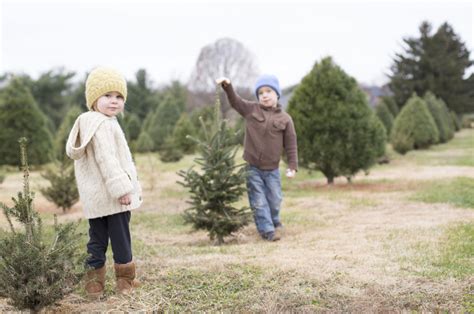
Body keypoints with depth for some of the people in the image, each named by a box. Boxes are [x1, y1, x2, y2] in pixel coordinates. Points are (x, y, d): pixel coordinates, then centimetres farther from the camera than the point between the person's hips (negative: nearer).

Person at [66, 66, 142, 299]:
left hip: (93, 198, 9)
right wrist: (121, 188, -22)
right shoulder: (104, 125, -18)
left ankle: (94, 283, 13)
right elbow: (107, 160, -24)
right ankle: (125, 280, 12)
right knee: (121, 238, 3)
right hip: (111, 195, -9)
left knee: (97, 240, 12)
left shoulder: (86, 124, 15)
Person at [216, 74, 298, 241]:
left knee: (275, 200, 11)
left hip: (272, 169, 0)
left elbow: (291, 144, -1)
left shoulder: (285, 118, -2)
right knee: (258, 201, -1)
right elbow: (235, 101, -7)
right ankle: (267, 230, 6)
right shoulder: (250, 109, 0)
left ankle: (275, 223, 37)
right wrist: (227, 86, -26)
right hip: (252, 167, 0)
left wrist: (292, 166, -6)